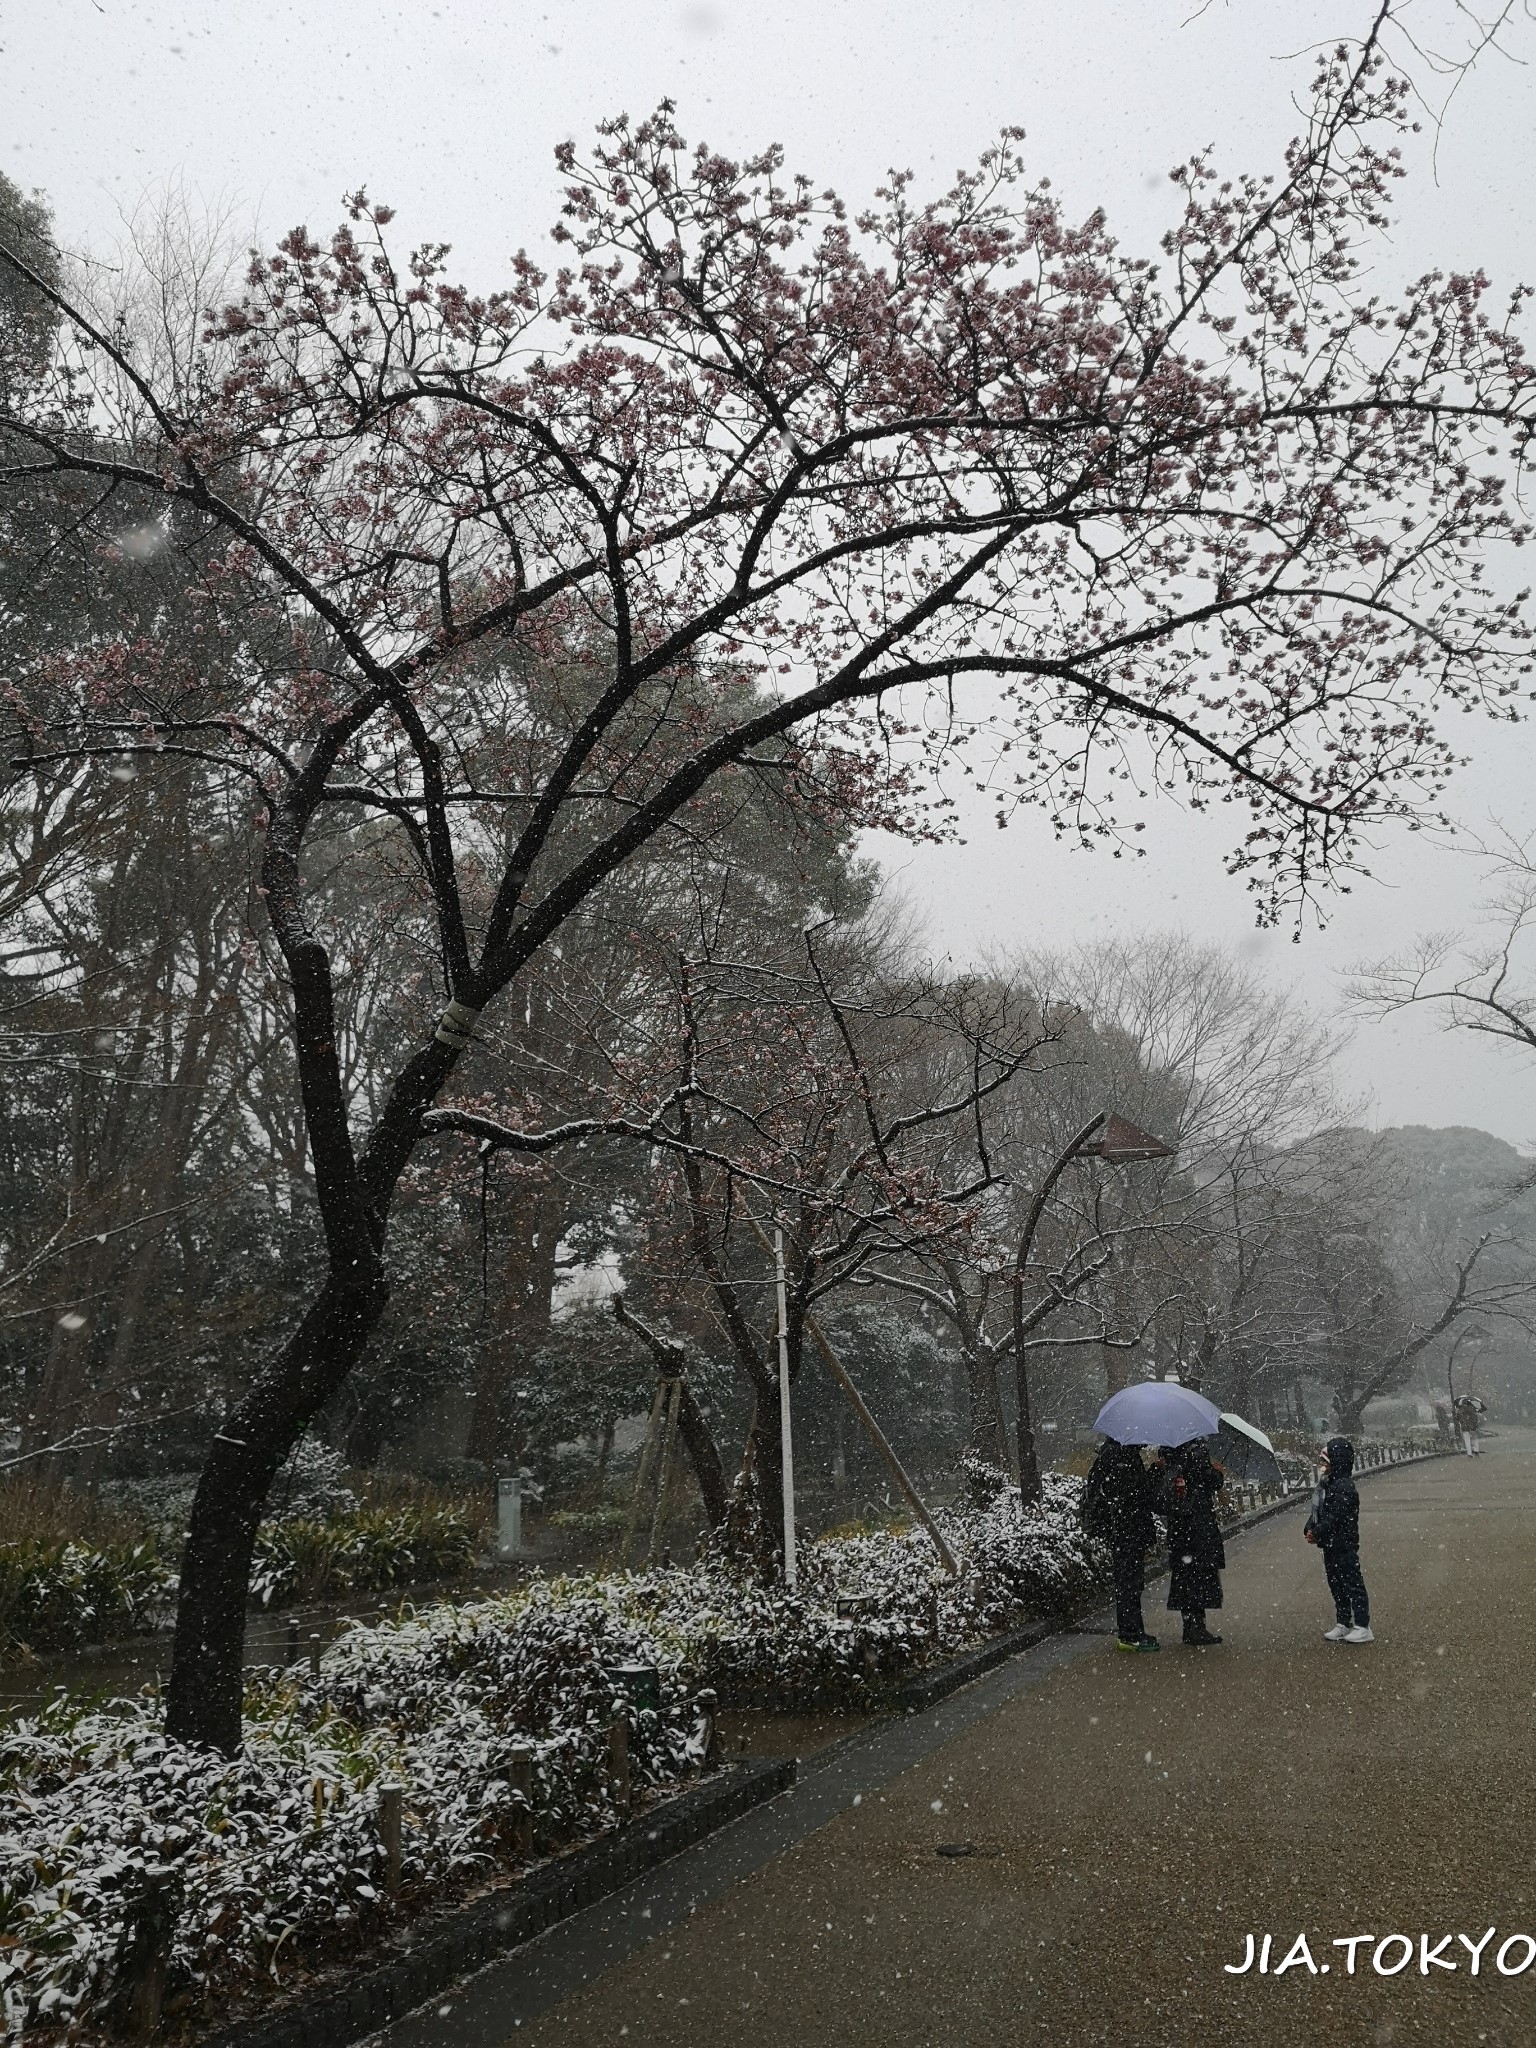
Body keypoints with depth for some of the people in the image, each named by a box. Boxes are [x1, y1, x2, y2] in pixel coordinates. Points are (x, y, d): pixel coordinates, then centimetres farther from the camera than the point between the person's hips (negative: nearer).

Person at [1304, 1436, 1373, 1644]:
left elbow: (1335, 1517, -24)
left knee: (1352, 1584, -2)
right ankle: (1343, 1625, 25)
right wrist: (1310, 1529, -1)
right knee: (1336, 1585, 16)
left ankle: (1363, 1628, 5)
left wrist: (1317, 1533, -20)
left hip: (1344, 1545, -10)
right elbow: (1317, 1510, 14)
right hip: (1331, 1545, 10)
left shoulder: (1343, 1487, -20)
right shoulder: (1327, 1484, 11)